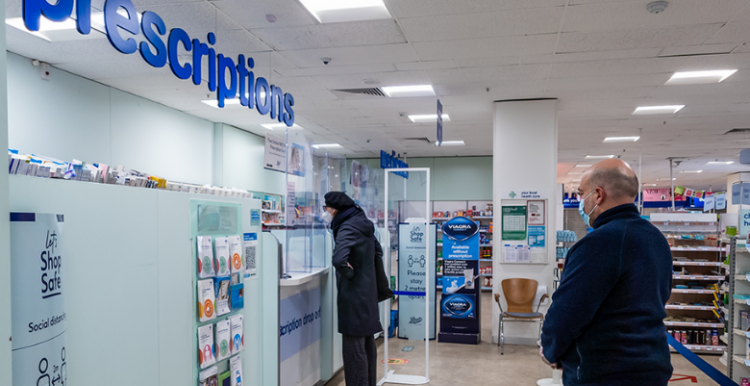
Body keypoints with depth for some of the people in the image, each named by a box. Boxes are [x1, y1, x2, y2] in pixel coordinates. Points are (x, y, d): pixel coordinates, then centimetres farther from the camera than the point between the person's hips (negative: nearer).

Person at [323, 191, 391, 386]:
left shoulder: (347, 228, -19)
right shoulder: (363, 224, 9)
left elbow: (339, 260, -35)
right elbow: (377, 251, 23)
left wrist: (349, 273, -17)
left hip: (354, 296, -9)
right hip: (368, 291, 9)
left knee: (353, 347, -1)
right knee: (367, 344, 18)